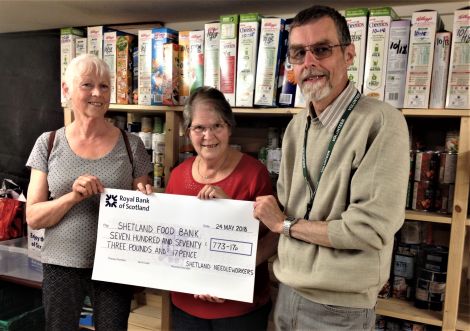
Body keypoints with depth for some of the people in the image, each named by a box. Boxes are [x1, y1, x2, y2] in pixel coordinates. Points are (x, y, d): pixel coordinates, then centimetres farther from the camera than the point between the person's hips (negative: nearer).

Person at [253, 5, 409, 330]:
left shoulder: (382, 123, -18)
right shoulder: (296, 126, 3)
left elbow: (371, 227, -24)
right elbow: (284, 210, 7)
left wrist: (285, 224, -14)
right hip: (287, 291, 6)